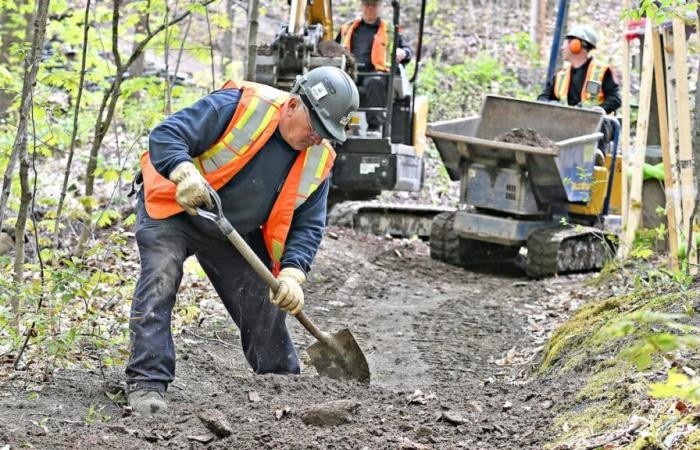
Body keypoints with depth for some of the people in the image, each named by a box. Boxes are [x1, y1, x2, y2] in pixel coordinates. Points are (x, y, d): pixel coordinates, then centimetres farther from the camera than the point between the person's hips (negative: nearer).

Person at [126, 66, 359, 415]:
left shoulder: (318, 159, -9)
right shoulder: (238, 105, -28)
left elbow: (307, 225, -5)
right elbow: (165, 136, -31)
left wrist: (291, 274, -23)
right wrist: (185, 174, -52)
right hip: (172, 209, -5)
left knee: (264, 304, 7)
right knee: (159, 283, -24)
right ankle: (146, 383, -21)